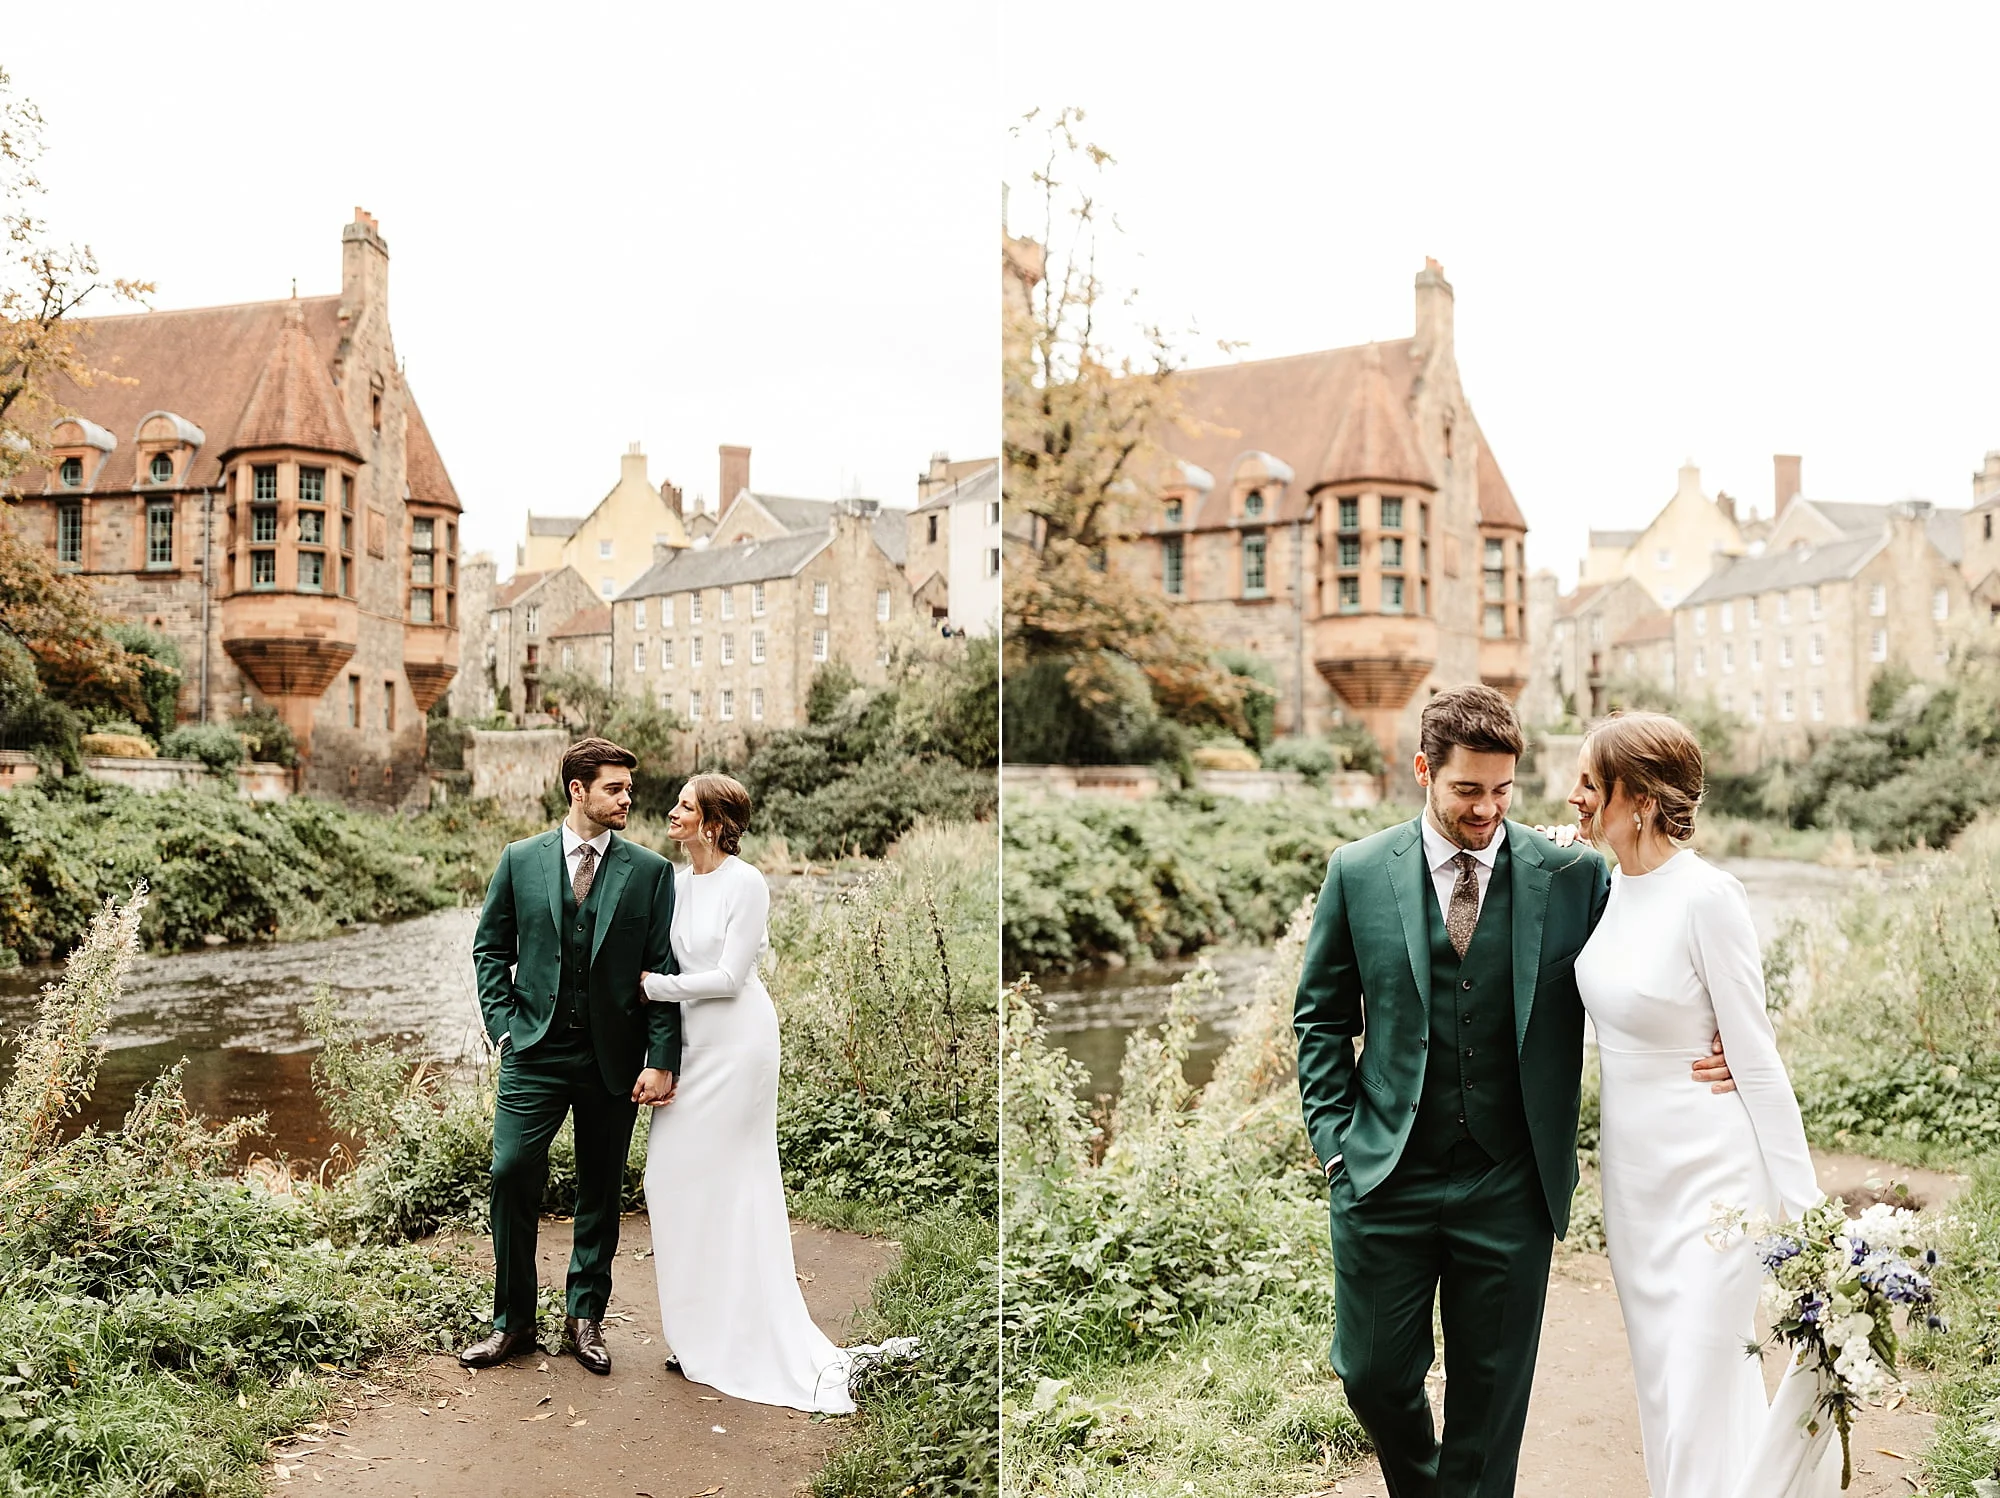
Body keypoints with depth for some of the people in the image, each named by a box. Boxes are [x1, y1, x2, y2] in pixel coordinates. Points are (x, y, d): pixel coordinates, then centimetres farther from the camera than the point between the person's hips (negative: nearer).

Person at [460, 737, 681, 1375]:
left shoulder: (650, 870, -1)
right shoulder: (521, 860, 2)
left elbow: (664, 969, -2)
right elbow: (490, 946, 9)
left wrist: (661, 1061, -7)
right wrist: (503, 1026, -2)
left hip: (613, 1057, 0)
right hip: (535, 1051, 0)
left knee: (601, 1189, 9)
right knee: (512, 1174, -5)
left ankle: (585, 1318, 26)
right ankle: (514, 1322, 14)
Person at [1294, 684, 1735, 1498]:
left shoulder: (1574, 874, -2)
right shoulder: (1358, 871, -1)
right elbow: (1322, 1017, 5)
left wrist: (1703, 1057, -17)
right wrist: (1335, 1142, -2)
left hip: (1511, 1186, 0)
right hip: (1385, 1178, 1)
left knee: (1491, 1390, 11)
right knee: (1374, 1372, 11)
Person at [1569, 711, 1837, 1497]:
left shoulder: (1706, 896, -20)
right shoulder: (1612, 884, 2)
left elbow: (1757, 1062, -17)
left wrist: (1805, 1213, -16)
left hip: (1708, 1179, -8)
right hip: (1631, 1175, 8)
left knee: (1705, 1411, -1)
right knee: (1662, 1394, 18)